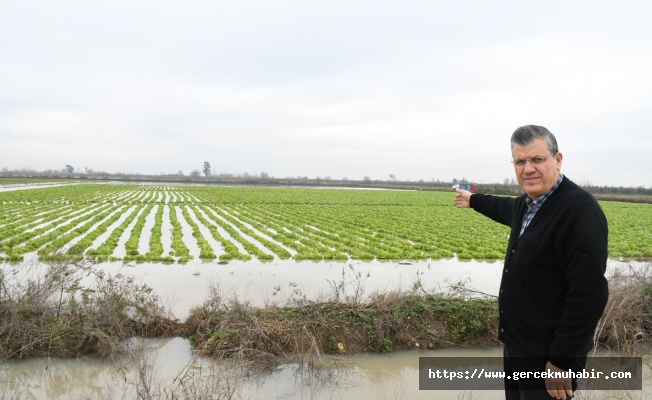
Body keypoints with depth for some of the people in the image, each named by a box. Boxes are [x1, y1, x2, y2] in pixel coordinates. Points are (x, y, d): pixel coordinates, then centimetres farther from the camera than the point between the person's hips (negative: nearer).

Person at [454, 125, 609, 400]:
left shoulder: (580, 210, -23)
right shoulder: (529, 204, 5)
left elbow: (589, 294, -27)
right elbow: (508, 209, 31)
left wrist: (562, 361, -25)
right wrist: (473, 200, 46)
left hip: (548, 355, -9)